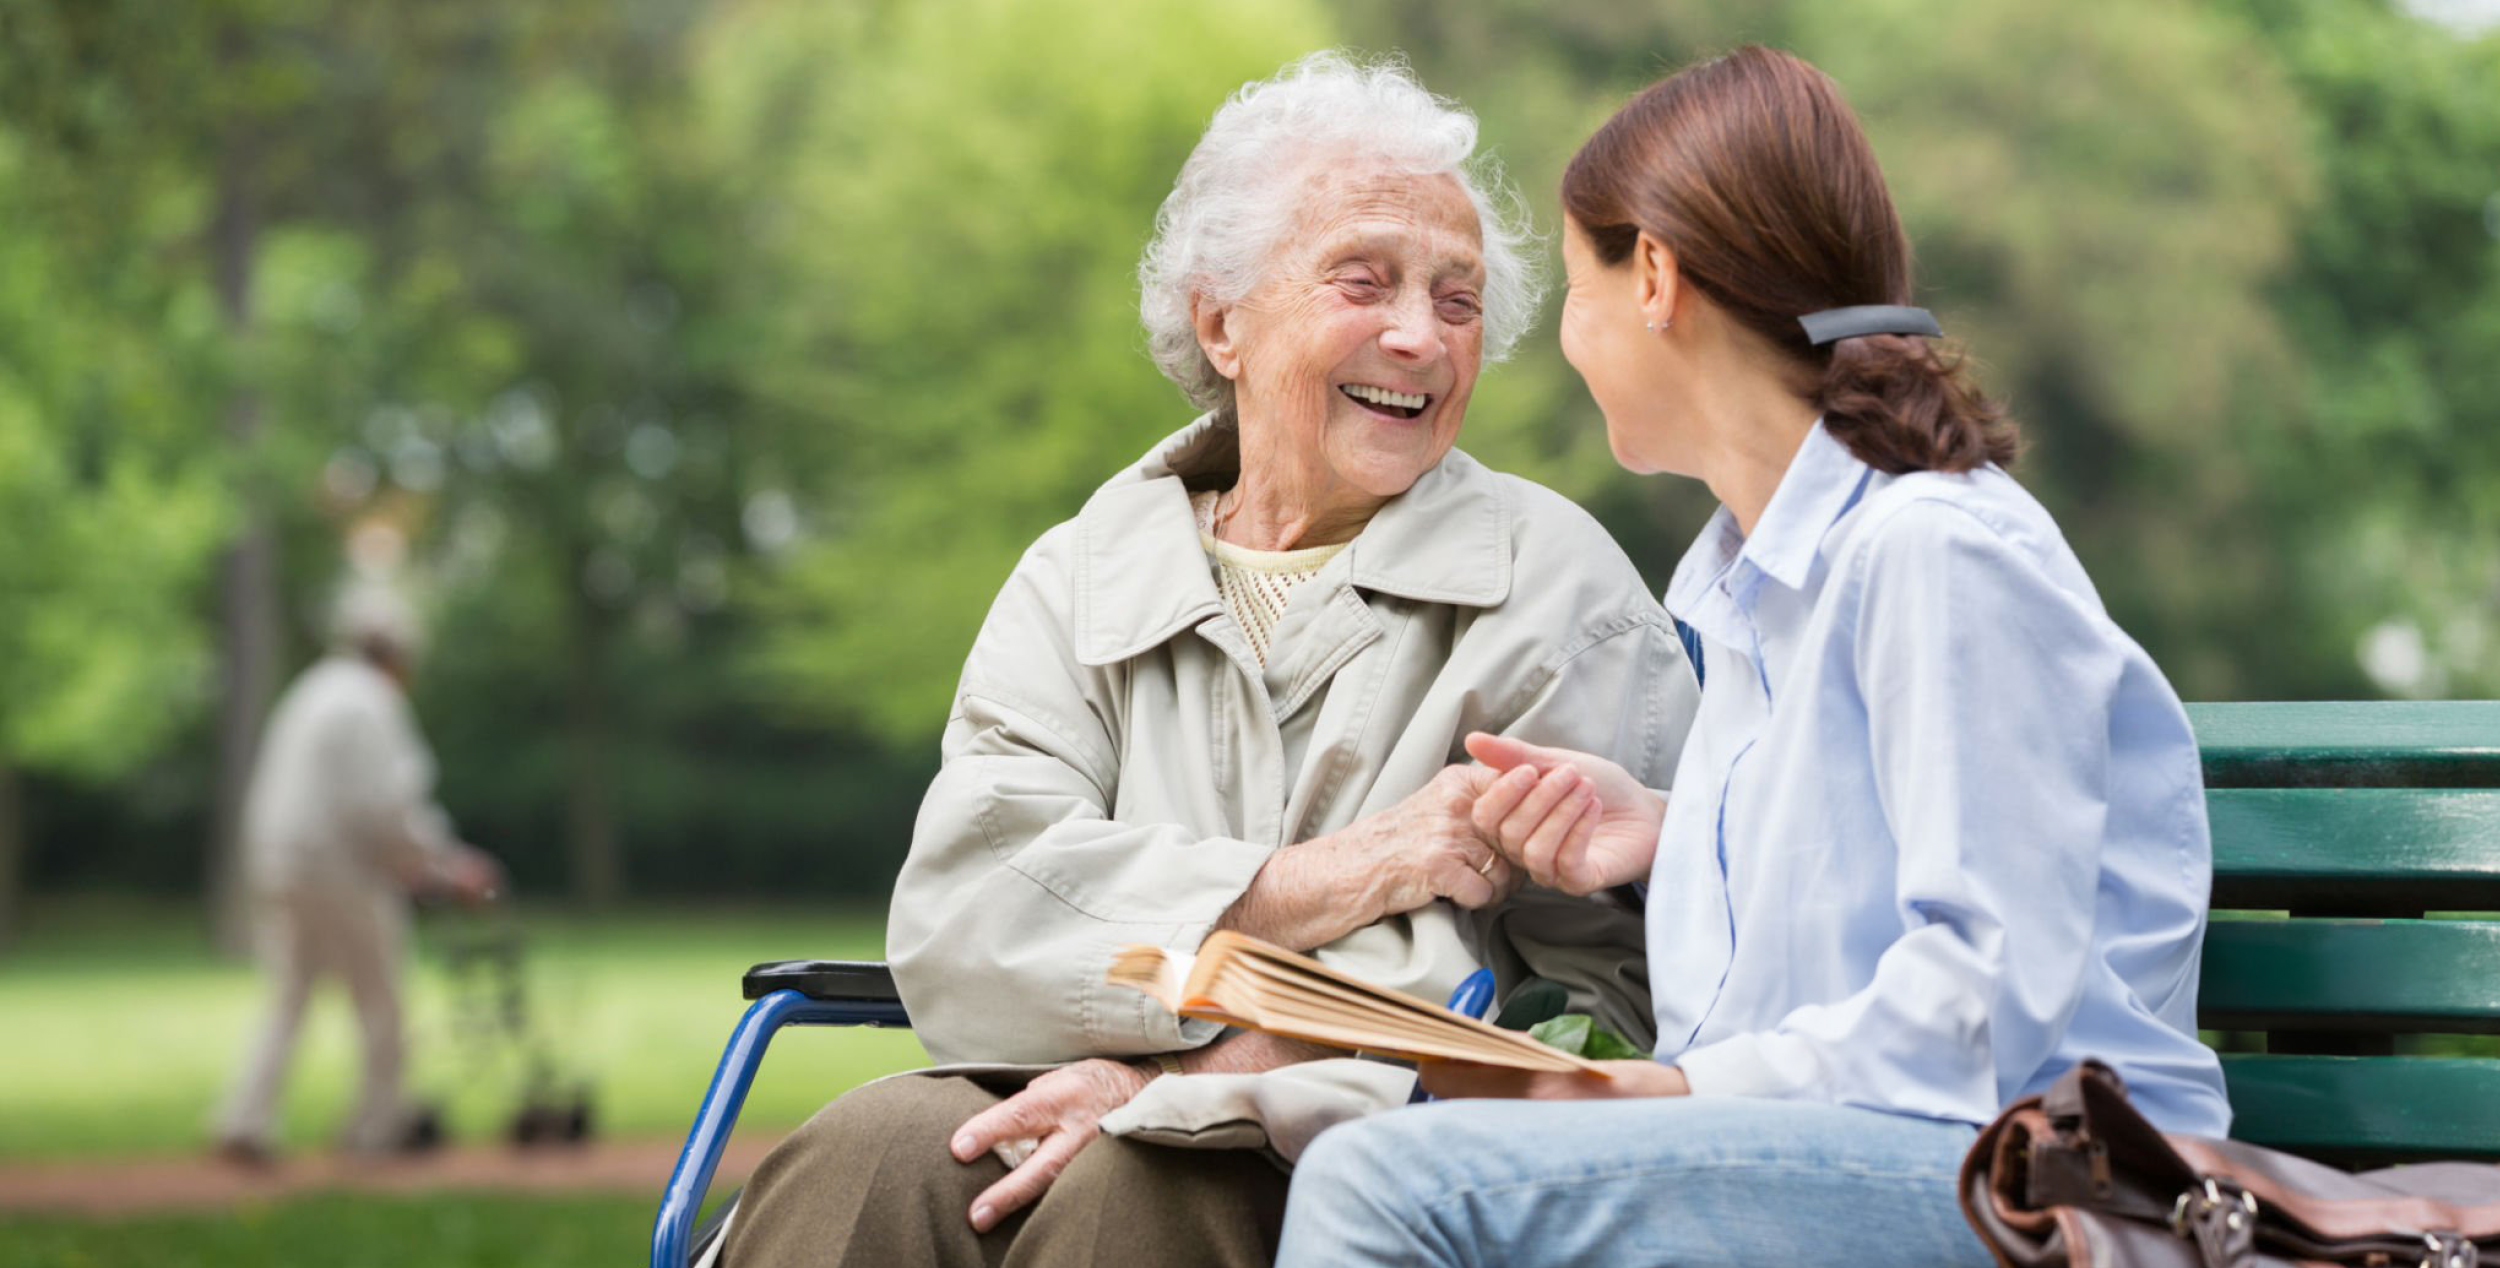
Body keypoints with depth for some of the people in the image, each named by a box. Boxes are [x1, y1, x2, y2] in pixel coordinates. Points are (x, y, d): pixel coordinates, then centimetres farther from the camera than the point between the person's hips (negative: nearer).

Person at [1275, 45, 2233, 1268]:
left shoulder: (1938, 552, -11)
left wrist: (1681, 1089, -16)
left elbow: (1998, 992, -18)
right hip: (1798, 1156, 9)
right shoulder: (1733, 581, 21)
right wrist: (1670, 834, 13)